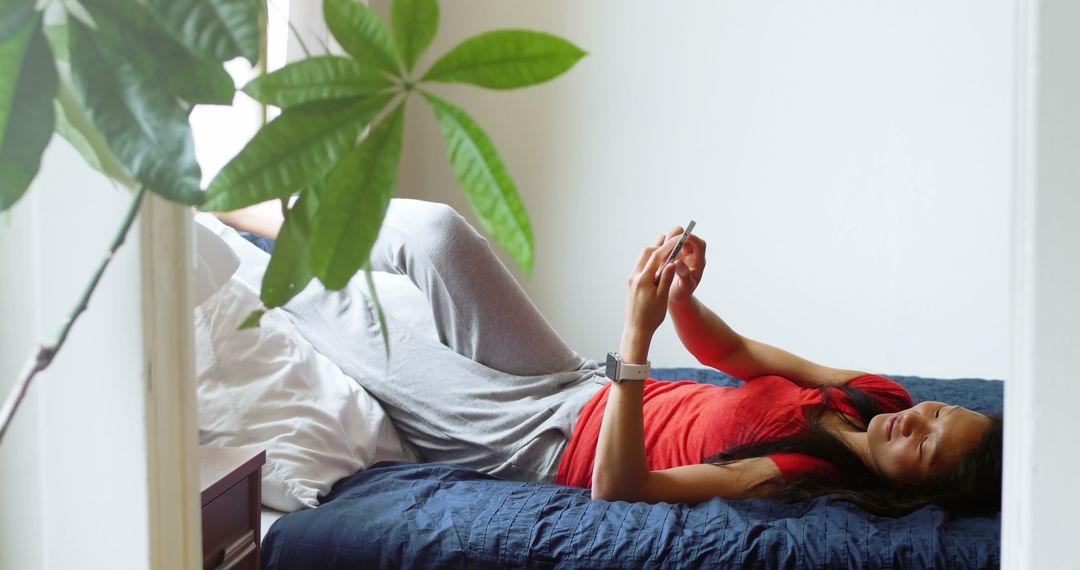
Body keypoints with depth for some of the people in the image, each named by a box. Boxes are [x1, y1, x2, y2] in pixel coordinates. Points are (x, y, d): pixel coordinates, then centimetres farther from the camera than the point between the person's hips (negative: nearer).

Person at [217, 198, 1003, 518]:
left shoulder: (807, 475, -32)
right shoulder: (875, 396, -9)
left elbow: (616, 486, -34)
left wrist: (639, 332, -43)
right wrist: (684, 295, -17)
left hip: (545, 443, -6)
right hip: (580, 385, 7)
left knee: (337, 307, -2)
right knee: (436, 228, -1)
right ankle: (264, 214, 27)